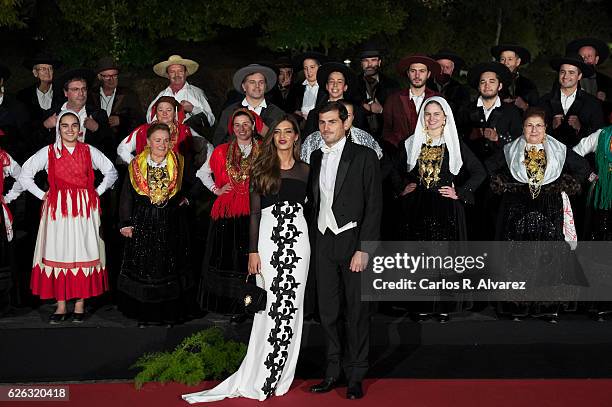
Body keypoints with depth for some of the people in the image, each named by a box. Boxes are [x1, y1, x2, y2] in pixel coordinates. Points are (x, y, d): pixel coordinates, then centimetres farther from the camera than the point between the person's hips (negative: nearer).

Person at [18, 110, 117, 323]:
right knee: (58, 253, -2)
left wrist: (97, 192, 3)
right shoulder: (48, 152, 4)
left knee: (83, 253, -1)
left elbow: (111, 173, 12)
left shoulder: (89, 151, 6)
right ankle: (61, 305, 4)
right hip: (57, 209, 0)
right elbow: (25, 175, 7)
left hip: (85, 208, 0)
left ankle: (80, 303, 6)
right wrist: (42, 195, 2)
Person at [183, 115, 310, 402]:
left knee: (290, 305, 1)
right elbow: (254, 211, 3)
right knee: (270, 305, -7)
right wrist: (253, 250, -4)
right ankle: (260, 378, 1)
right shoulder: (261, 169, 6)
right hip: (268, 235, -2)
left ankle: (275, 376, 10)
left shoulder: (305, 170, 11)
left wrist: (313, 246, 4)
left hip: (298, 236, 2)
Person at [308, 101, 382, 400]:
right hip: (323, 241, 5)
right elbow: (314, 201, 14)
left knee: (357, 312, 1)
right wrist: (314, 239, 3)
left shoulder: (364, 156, -3)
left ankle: (356, 377, 10)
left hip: (352, 241, -5)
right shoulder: (316, 158, 13)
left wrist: (363, 249, -13)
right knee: (328, 311, 8)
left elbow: (373, 205, -7)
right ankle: (333, 372, 18)